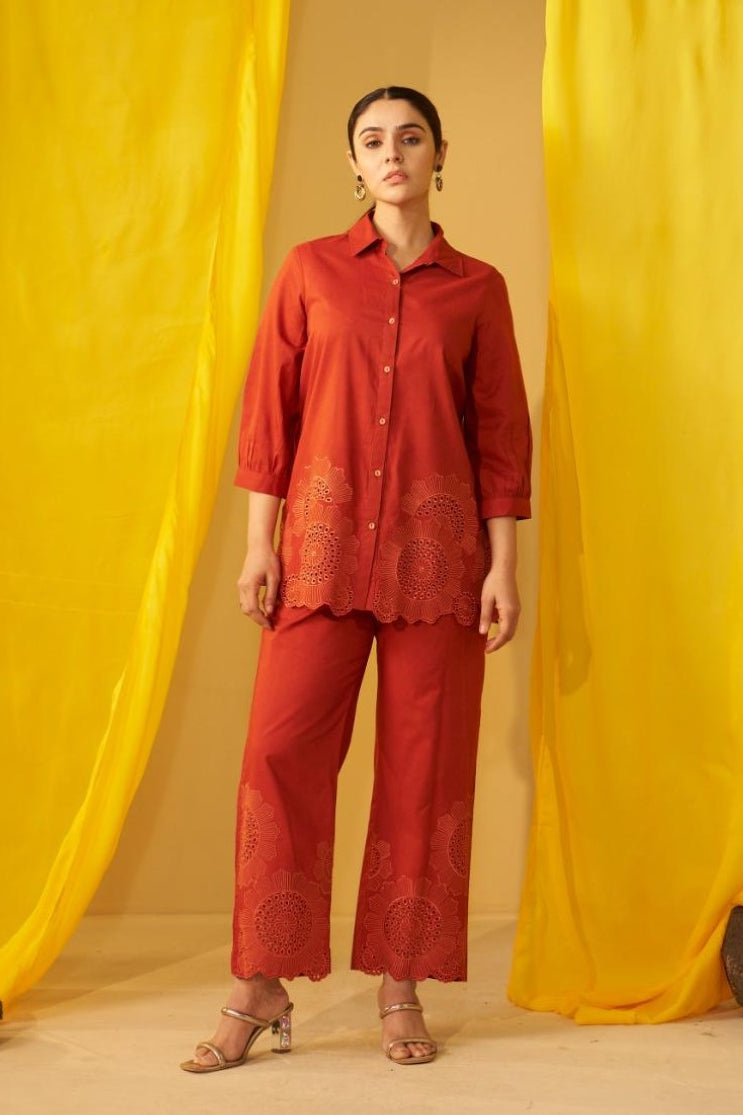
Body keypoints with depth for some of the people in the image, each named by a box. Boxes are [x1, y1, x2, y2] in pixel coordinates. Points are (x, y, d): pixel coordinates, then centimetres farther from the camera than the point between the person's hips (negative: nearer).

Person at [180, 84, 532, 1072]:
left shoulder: (478, 288, 8)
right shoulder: (311, 270, 9)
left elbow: (501, 434, 6)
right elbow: (269, 411, 6)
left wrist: (503, 565, -1)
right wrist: (259, 544, -1)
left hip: (436, 551, 0)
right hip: (323, 544, 0)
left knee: (424, 765, 2)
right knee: (281, 751, -5)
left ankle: (401, 989, 14)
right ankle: (262, 988, 7)